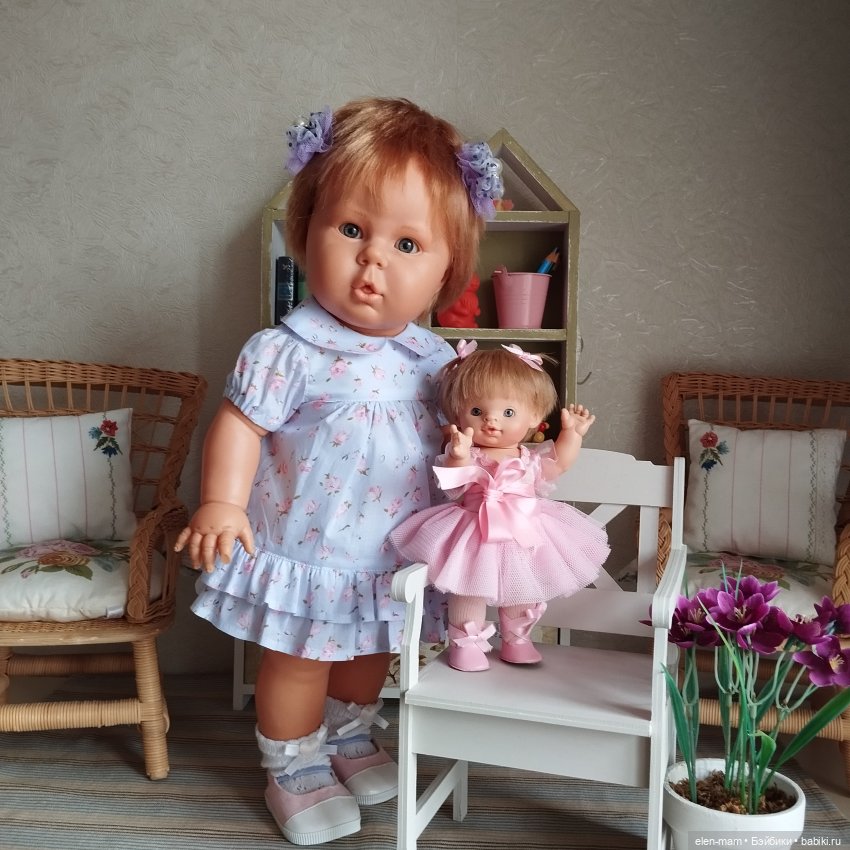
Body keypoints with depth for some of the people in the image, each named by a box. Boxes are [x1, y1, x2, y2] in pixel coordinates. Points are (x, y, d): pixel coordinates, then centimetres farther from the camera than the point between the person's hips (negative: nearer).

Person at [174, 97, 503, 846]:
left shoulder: (432, 356, -6)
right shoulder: (289, 352, -23)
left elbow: (456, 428, 10)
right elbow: (241, 423, -19)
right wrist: (222, 503, -29)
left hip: (393, 557, 6)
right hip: (308, 554, -5)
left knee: (368, 655, 26)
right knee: (300, 664, 13)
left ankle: (351, 737, 53)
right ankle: (294, 769, 37)